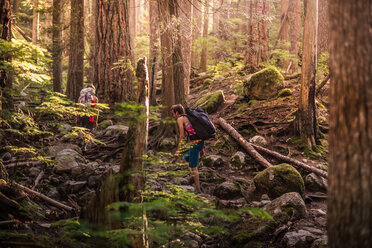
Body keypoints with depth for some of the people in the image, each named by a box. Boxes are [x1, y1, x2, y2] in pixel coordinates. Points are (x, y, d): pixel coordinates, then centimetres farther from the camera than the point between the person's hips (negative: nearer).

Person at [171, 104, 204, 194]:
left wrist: (178, 151, -8)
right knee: (186, 158, 24)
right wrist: (201, 148, 27)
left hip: (195, 143, -9)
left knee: (193, 166, 0)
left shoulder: (180, 119, -3)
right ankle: (197, 182, 21)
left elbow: (182, 136, -10)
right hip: (201, 142, 9)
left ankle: (198, 189, 4)